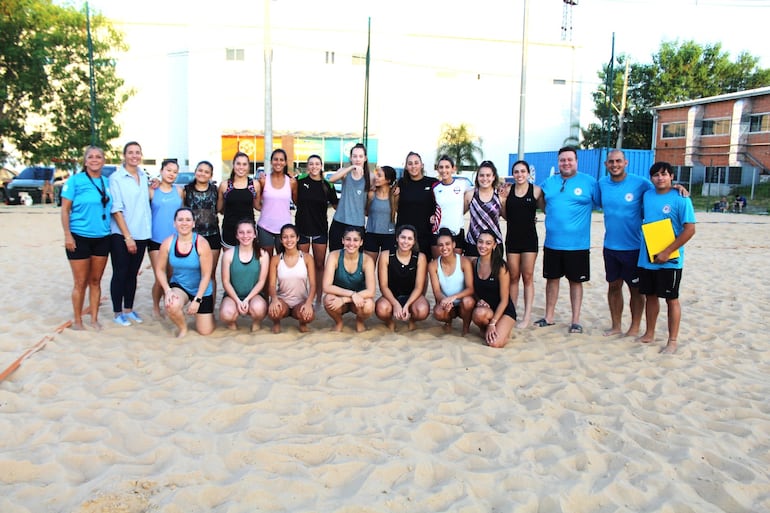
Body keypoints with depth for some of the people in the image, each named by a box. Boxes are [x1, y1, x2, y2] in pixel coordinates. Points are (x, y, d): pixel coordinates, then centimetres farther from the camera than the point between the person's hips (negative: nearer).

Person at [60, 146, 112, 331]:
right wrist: (67, 235, -12)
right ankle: (77, 320, 15)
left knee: (95, 281, 10)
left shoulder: (107, 183, 7)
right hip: (79, 237, -4)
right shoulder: (75, 180, -4)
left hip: (102, 238, 4)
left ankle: (94, 319, 19)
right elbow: (65, 210, -5)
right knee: (80, 282, 2)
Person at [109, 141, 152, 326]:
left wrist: (152, 189, 5)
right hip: (121, 235, -5)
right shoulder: (116, 178, -9)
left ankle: (128, 309, 25)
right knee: (120, 274, 2)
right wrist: (127, 237, -15)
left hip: (141, 234, 6)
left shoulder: (143, 176, 9)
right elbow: (116, 209, -13)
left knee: (133, 274, 13)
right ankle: (117, 313, 13)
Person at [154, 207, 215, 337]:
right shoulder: (168, 243, -12)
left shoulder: (201, 243, -20)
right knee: (172, 306, -35)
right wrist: (167, 291, -16)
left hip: (201, 290, -1)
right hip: (179, 286, 1)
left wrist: (197, 300, -18)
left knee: (205, 331, 2)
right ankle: (182, 328, 2)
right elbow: (160, 269, -1)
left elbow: (206, 275, -17)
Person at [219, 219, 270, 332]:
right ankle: (232, 325, 9)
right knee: (226, 314, -32)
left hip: (254, 295, 0)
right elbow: (226, 281, -1)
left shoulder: (262, 254, -2)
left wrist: (247, 299, -14)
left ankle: (255, 325, 3)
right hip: (233, 295, 0)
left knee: (258, 308, -36)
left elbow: (261, 281, -2)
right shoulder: (228, 255, -2)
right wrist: (238, 301, -14)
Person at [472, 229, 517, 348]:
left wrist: (492, 323, -17)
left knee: (495, 343, -26)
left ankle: (503, 328, 9)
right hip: (485, 308, 3)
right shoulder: (474, 264, -2)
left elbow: (504, 300, -13)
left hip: (503, 310, -3)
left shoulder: (500, 266, -16)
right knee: (479, 313, -35)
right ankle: (485, 329, 0)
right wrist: (479, 300, -12)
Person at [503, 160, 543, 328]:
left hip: (529, 238, -2)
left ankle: (527, 315, 7)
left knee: (527, 277, 2)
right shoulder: (508, 191, 3)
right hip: (512, 238, 2)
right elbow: (505, 216, 8)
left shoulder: (536, 190, -3)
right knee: (513, 277, 9)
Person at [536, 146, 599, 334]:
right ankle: (549, 317, 25)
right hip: (552, 242, 4)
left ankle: (576, 320, 18)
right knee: (552, 278, 12)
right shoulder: (549, 182, 7)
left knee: (576, 281, 7)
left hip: (577, 244, -3)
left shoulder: (589, 182, -4)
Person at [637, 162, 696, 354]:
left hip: (670, 261, -5)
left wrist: (667, 252, -17)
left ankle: (672, 341, 12)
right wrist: (646, 251, 11)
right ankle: (649, 334, 28)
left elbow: (690, 229, -14)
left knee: (671, 299, 3)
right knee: (650, 296, 15)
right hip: (646, 258, 6)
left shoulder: (680, 199, -10)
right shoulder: (647, 196, 7)